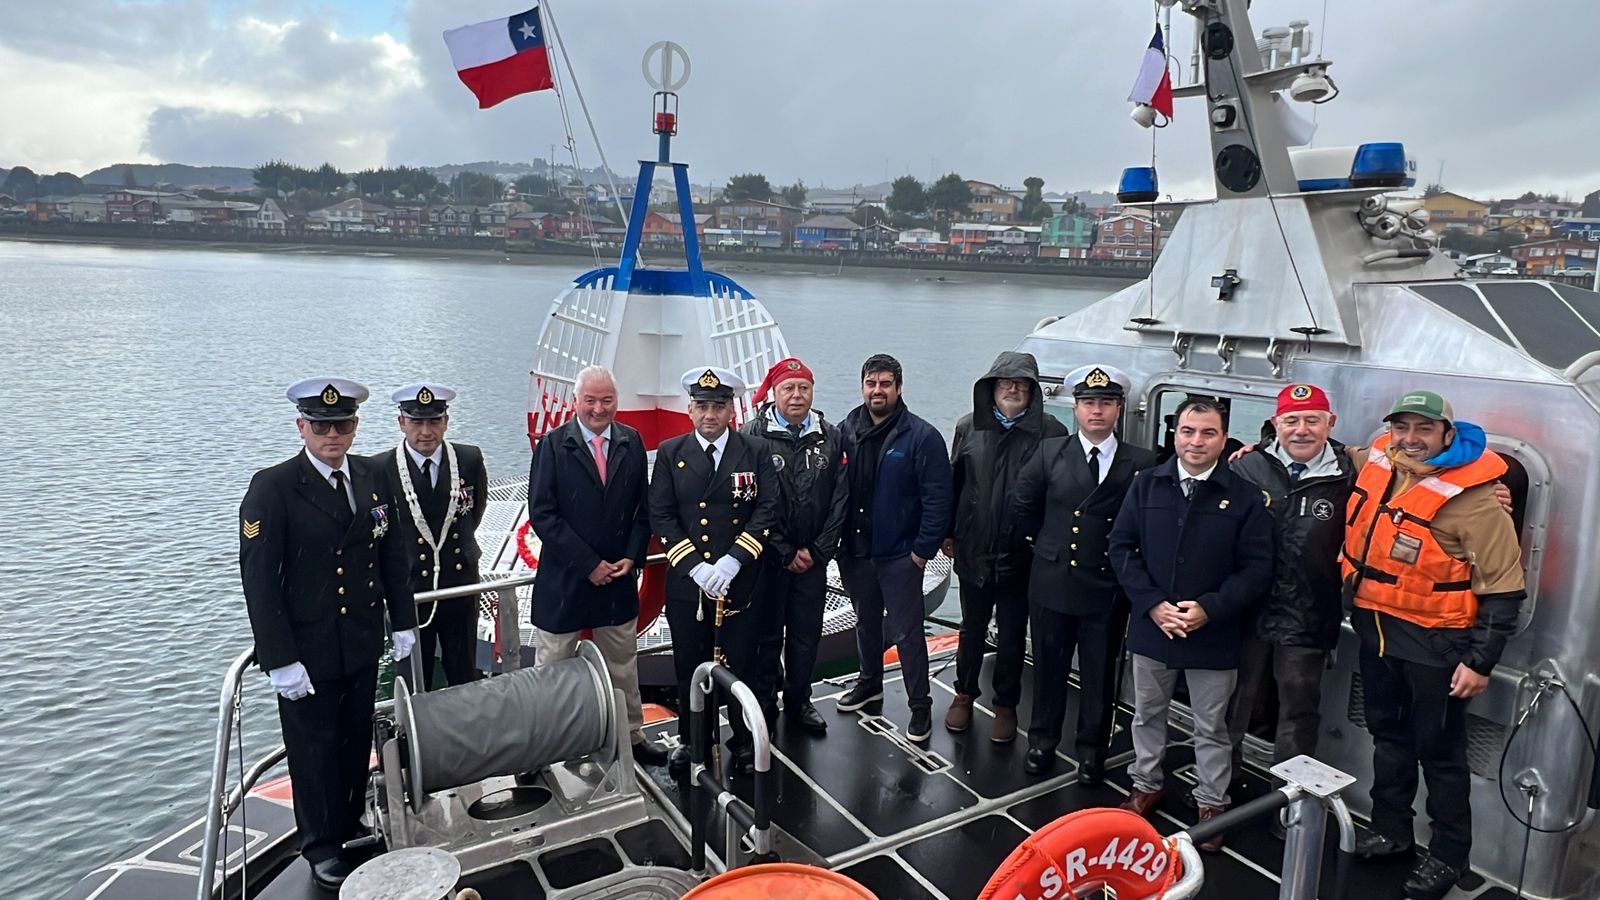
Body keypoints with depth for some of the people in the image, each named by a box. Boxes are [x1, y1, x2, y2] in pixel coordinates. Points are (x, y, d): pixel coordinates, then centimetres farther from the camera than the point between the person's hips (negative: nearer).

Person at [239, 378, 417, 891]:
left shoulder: (372, 478, 0)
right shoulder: (272, 488, -15)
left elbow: (392, 555, 7)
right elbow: (259, 579, -16)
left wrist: (404, 622, 7)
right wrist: (279, 660, -17)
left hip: (363, 643, 5)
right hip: (307, 651, -4)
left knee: (356, 740, 18)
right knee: (314, 748, 11)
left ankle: (351, 825, 39)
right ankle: (323, 847, 30)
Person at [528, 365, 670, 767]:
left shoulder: (632, 442, 2)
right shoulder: (552, 445, -8)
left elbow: (643, 508, 6)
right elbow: (542, 514, -13)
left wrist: (632, 557, -8)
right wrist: (589, 564, -16)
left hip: (619, 577, 3)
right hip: (564, 580, -3)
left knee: (623, 666, 17)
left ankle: (631, 736, 33)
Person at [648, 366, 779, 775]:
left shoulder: (754, 453, 1)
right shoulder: (670, 453, 3)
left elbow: (767, 511, -5)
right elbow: (661, 516, -2)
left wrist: (732, 561, -16)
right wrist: (695, 566, -13)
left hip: (741, 581, -1)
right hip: (685, 580, 1)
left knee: (741, 664, 8)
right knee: (688, 666, 11)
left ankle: (744, 741, 26)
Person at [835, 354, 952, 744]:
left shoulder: (921, 436, -12)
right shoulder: (846, 431, 1)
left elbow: (937, 498, -13)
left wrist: (924, 549, -14)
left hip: (900, 556, -4)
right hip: (855, 551, 5)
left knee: (906, 633, 2)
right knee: (866, 623, 22)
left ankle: (920, 706, 16)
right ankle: (870, 683, 42)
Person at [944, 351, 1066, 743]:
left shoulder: (1050, 432, -9)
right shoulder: (969, 427, 0)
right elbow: (953, 482, 5)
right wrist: (948, 533, 5)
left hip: (1021, 554, -2)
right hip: (973, 550, 2)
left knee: (1012, 634, 13)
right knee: (972, 627, 19)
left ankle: (1006, 706, 30)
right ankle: (964, 694, 38)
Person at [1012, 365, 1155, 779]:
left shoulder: (1140, 463, -5)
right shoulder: (1050, 452, -1)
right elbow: (1024, 506, 10)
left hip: (1107, 589, -1)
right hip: (1052, 583, 1)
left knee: (1100, 676, 12)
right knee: (1048, 669, 14)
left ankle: (1091, 752, 31)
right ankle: (1042, 742, 33)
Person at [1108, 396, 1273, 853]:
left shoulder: (1244, 497, -7)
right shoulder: (1147, 484, -2)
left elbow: (1257, 568, -8)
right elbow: (1121, 547, -1)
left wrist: (1209, 609, -18)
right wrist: (1152, 604, -12)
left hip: (1213, 635, -2)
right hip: (1151, 625, 2)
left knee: (1211, 727, 13)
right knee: (1147, 713, 19)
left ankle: (1211, 803, 31)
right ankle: (1146, 785, 39)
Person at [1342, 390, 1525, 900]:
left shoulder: (1473, 499, -21)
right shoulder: (1378, 463, -3)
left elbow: (1504, 590, -16)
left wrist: (1481, 661, -15)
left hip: (1434, 641, -6)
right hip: (1375, 628, 7)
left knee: (1439, 751, 8)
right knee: (1387, 733, 21)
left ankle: (1449, 855, 27)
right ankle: (1391, 829, 39)